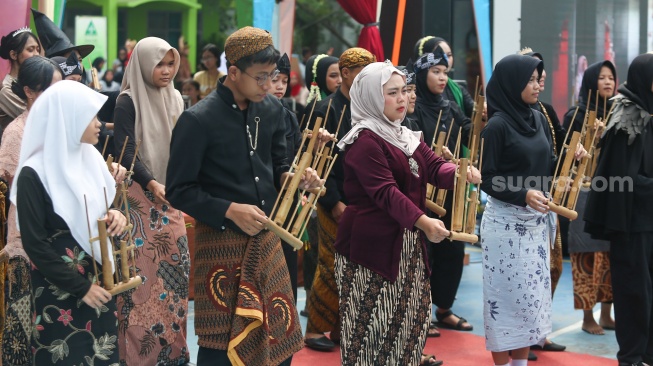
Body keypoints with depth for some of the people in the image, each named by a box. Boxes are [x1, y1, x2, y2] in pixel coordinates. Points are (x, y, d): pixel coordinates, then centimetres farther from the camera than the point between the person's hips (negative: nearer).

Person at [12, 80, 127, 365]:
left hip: (98, 279, 6)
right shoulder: (34, 174, -16)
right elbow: (34, 245, -15)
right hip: (59, 290, -6)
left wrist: (113, 217, -7)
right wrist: (80, 287, -14)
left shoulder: (90, 158, 4)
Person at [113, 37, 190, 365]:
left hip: (171, 194, 6)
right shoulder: (128, 102, -8)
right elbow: (125, 151, -15)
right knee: (143, 271, -6)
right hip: (140, 196, -6)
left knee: (175, 267, 7)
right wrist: (151, 184, -26)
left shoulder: (175, 98, 10)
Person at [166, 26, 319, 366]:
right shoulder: (198, 119, -16)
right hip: (221, 241, -6)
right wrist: (230, 210, -22)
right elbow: (179, 190, -13)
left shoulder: (272, 109, 2)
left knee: (281, 334, 13)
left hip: (266, 236, 6)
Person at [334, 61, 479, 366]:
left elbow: (434, 167, 3)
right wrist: (423, 222, -33)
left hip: (406, 241, 9)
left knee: (409, 314, 16)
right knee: (372, 319, -2)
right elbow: (386, 192, -25)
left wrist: (460, 173, -19)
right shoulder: (365, 141, -16)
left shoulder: (406, 136, 13)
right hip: (371, 243, -9)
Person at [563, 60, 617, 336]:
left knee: (612, 254, 7)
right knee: (589, 255, -4)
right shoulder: (576, 115, -3)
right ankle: (588, 317, 5)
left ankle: (606, 314, 17)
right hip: (586, 193, -5)